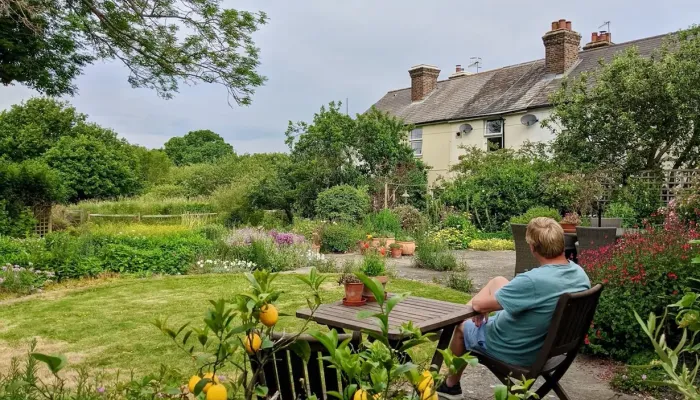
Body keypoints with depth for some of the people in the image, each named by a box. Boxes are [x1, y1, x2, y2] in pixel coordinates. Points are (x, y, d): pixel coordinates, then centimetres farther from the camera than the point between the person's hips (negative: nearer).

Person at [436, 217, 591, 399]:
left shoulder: (533, 281, -38)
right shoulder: (581, 274, -13)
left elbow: (478, 304, -26)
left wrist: (482, 303, -1)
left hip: (514, 350, -6)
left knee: (462, 325, 23)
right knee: (498, 281, 21)